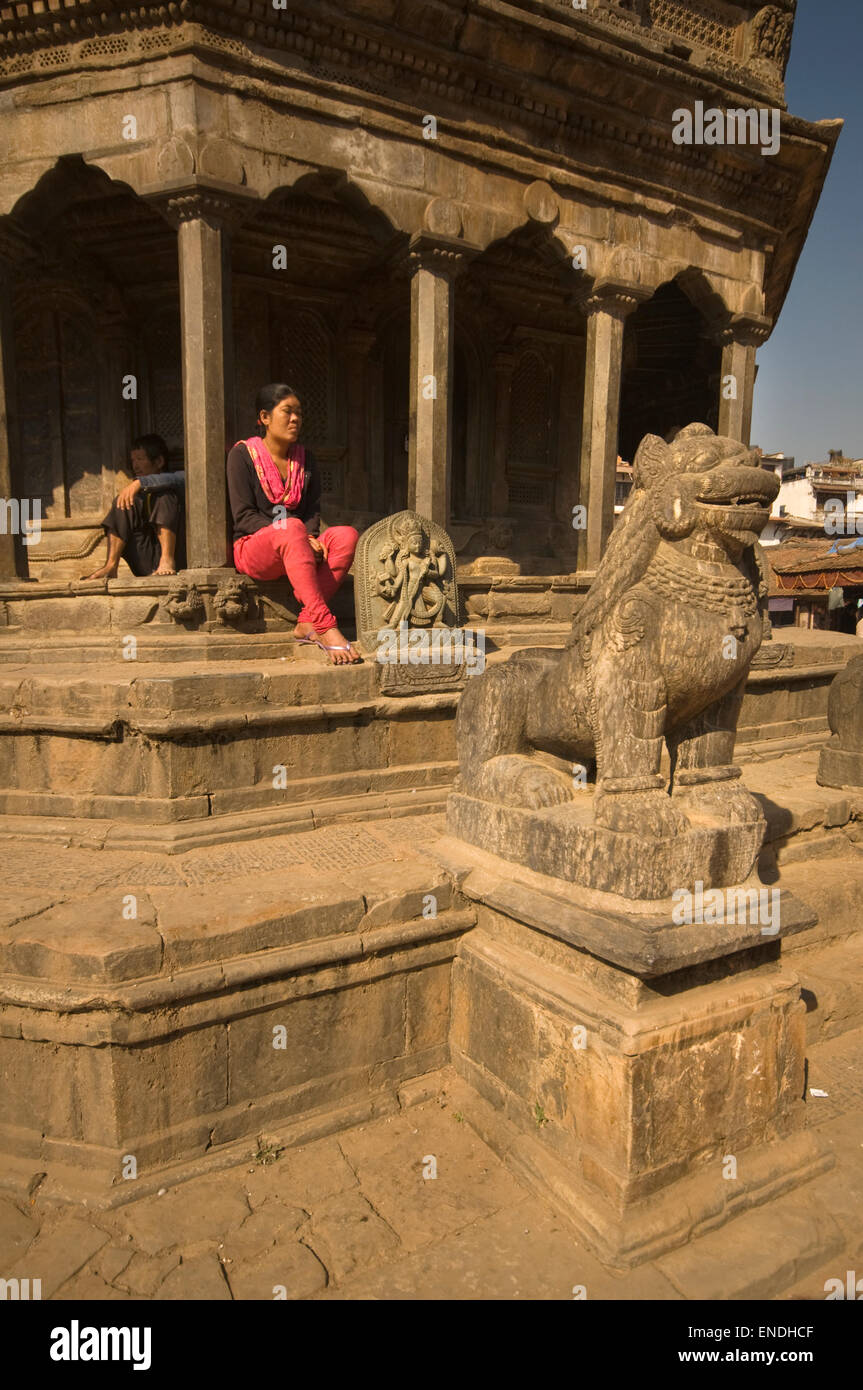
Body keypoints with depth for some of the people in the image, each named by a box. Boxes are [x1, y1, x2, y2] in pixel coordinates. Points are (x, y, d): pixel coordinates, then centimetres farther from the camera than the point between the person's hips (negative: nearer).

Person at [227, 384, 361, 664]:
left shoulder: (304, 459, 15)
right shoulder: (243, 454, -1)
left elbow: (313, 510, 12)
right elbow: (243, 516, -9)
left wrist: (309, 538, -12)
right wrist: (292, 535, -21)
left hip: (297, 548, 5)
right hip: (252, 548, -5)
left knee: (347, 535, -24)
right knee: (292, 528, -39)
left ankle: (307, 623, -33)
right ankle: (326, 629, -49)